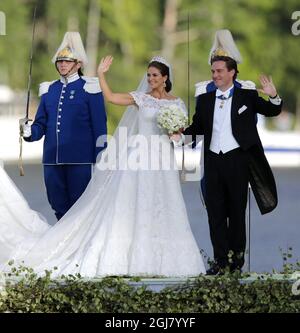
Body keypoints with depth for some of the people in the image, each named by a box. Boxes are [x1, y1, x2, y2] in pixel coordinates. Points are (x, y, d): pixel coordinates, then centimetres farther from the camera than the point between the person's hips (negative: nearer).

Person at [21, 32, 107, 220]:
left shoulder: (89, 88, 0)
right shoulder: (49, 90, 16)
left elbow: (99, 125, -3)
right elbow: (41, 124, 16)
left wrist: (100, 158, -8)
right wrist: (30, 132, -7)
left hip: (80, 161, -5)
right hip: (52, 160, 5)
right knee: (59, 208, 9)